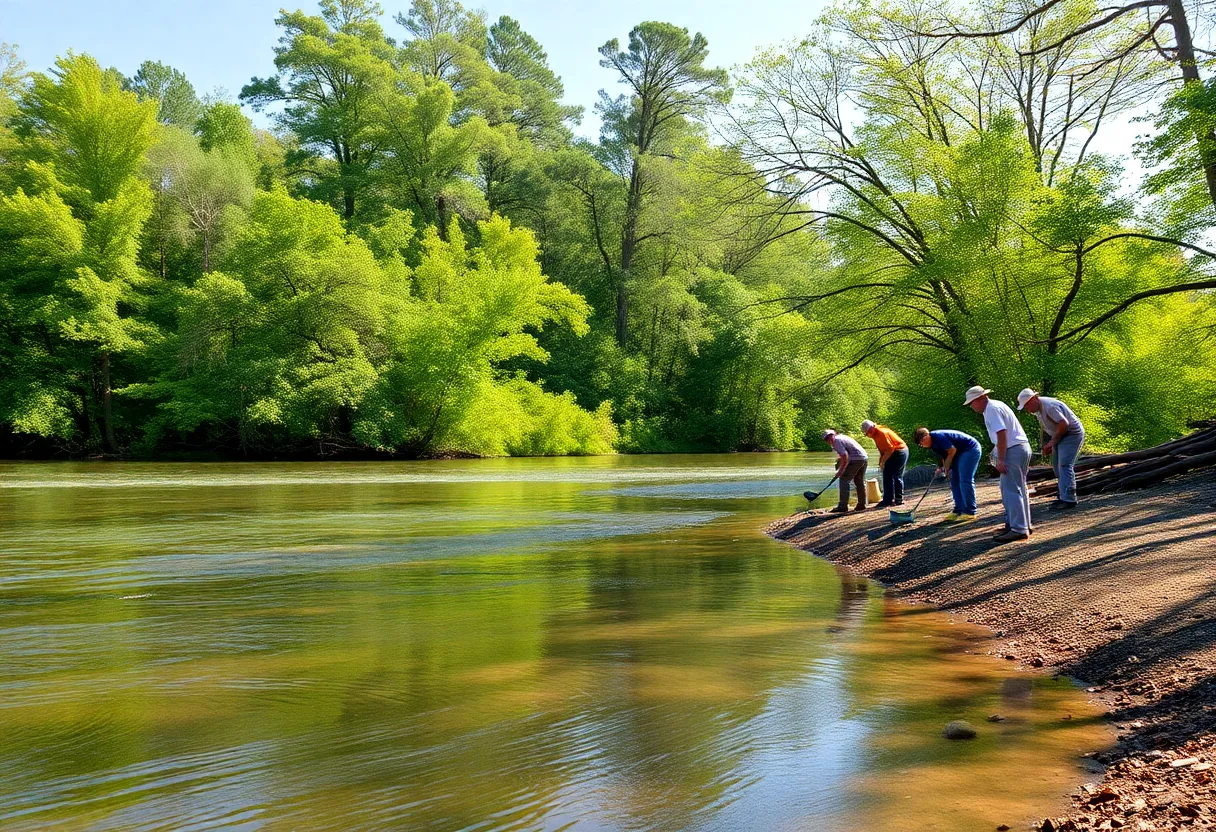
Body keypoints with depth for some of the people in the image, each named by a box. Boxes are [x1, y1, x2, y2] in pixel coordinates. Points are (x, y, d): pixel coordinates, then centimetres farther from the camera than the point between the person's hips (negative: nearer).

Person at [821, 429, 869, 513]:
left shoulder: (836, 441, -6)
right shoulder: (843, 437, 23)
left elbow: (845, 456, -16)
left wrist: (841, 470, -9)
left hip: (855, 460, -9)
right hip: (865, 458, 9)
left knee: (844, 480, -4)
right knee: (860, 482, 17)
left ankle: (843, 506, -6)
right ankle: (861, 505, 23)